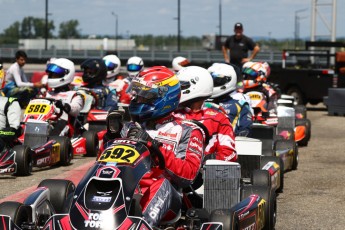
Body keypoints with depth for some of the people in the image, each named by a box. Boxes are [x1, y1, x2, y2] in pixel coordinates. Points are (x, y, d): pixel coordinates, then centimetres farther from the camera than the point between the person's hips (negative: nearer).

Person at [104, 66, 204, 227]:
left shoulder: (188, 132, 11)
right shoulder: (131, 128, 24)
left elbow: (187, 174, -5)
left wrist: (153, 144, -13)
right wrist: (112, 134, 1)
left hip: (162, 197, -3)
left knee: (162, 184, -35)